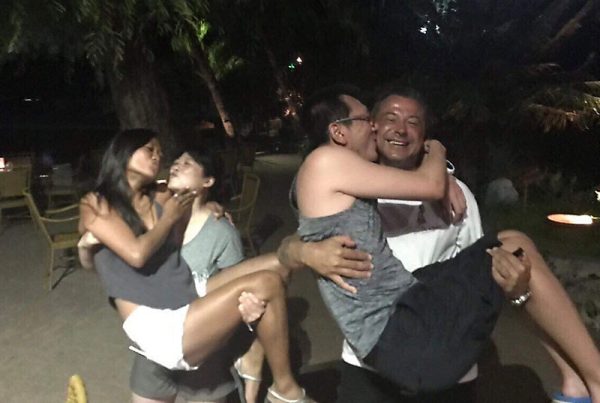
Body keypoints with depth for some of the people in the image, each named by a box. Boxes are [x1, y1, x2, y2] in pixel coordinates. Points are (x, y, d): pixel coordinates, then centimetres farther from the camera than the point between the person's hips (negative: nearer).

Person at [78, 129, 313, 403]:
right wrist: (169, 218, -1)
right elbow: (136, 254, -15)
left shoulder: (156, 200, 15)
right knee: (266, 285, -22)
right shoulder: (94, 205, -1)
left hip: (191, 303, 7)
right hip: (157, 329, -7)